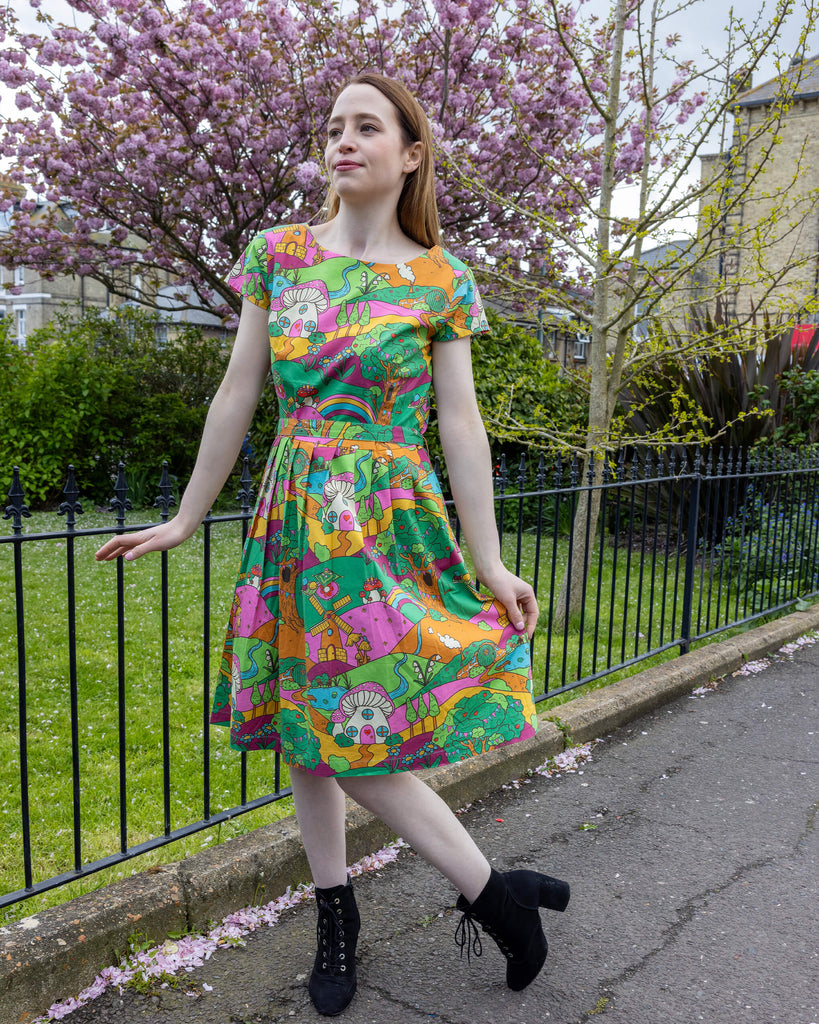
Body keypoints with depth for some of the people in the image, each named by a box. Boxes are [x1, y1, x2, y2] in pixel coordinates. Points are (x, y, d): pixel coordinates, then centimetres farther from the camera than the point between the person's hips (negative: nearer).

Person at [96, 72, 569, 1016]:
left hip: (390, 520, -3)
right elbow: (238, 396, 7)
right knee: (308, 726, 11)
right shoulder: (278, 255, 6)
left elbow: (460, 425, -2)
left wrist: (490, 563, -6)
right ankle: (335, 918, 31)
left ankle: (491, 895, 14)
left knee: (352, 732, -7)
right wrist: (184, 521, 8)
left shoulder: (438, 280, -1)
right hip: (295, 515, 4)